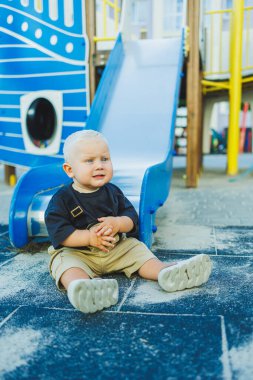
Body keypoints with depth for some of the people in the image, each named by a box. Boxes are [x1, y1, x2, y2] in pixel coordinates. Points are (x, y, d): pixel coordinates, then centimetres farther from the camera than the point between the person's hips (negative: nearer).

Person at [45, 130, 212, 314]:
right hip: (76, 251, -4)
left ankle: (166, 272, -36)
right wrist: (89, 237, -25)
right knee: (66, 264, -33)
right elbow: (59, 233, -14)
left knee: (138, 250, -12)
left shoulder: (112, 192, 5)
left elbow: (131, 217, 3)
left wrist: (117, 223, -20)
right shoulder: (62, 199, -8)